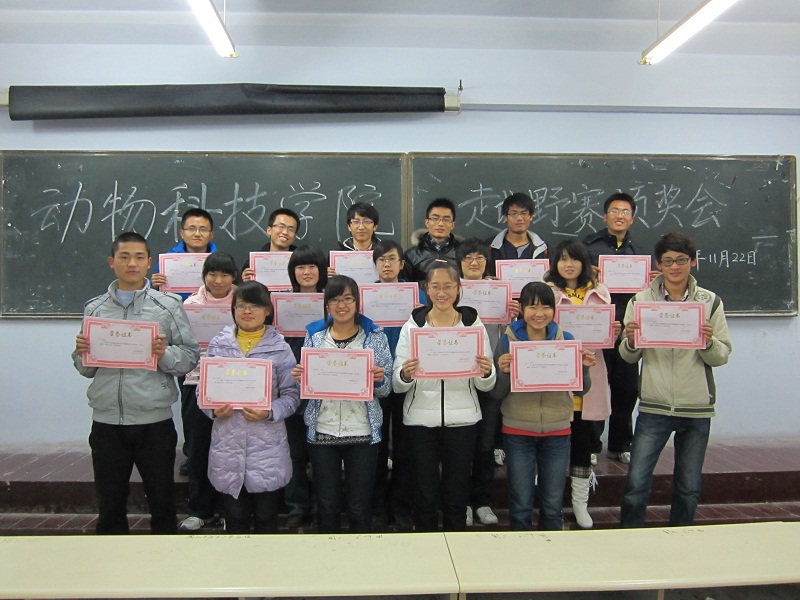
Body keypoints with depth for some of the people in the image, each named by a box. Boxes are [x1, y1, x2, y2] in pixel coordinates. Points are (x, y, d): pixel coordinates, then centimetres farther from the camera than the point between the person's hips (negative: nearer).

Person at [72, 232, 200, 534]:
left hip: (154, 421, -2)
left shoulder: (168, 305, 1)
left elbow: (191, 357, -3)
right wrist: (82, 353, -9)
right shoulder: (94, 308, 8)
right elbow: (85, 369, 12)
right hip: (106, 421, 2)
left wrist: (165, 353, -21)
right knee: (109, 506, 15)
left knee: (162, 503, 11)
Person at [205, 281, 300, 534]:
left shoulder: (280, 348, -1)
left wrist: (270, 412, -18)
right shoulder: (218, 345, 6)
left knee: (266, 517, 11)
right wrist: (214, 408, -10)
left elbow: (292, 395, -2)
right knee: (234, 517, 12)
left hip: (267, 444, -1)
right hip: (228, 444, 2)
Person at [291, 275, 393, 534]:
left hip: (362, 433, -1)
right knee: (327, 506, 12)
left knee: (360, 507, 8)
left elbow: (385, 390, 3)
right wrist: (300, 377, -10)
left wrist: (379, 379, -19)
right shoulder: (314, 336, 5)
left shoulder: (375, 337, 0)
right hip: (322, 432, 2)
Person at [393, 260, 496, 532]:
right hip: (421, 420, 0)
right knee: (425, 495, 7)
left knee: (457, 494, 10)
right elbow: (397, 385, -2)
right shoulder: (412, 325, 1)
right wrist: (405, 375, -24)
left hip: (462, 420, 0)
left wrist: (486, 372, -19)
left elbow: (486, 386, 3)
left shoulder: (474, 324, 3)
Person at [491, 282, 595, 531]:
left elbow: (581, 389, 6)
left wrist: (584, 368, -14)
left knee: (553, 506, 12)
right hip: (518, 432, -2)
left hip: (557, 431, 2)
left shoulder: (566, 339, 1)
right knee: (521, 506, 7)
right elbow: (497, 394, -3)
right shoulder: (508, 341, -5)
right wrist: (503, 372, -22)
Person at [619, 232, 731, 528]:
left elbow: (722, 357, 1)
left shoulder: (710, 301, 2)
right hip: (654, 407, -1)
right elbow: (628, 357, 2)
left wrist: (709, 342, -20)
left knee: (689, 488, 13)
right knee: (636, 483, -2)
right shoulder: (641, 299, 0)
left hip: (697, 408, 1)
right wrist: (630, 341, -19)